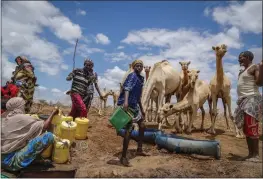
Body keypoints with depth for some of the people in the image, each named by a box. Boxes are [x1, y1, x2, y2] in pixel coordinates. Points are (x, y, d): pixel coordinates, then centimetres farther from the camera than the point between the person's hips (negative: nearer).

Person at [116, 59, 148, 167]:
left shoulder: (141, 78, 18)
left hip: (135, 105, 10)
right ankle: (123, 157, -5)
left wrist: (142, 109, 27)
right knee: (129, 129, -13)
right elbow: (127, 88, -28)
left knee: (142, 125, 17)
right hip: (127, 105, -10)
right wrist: (126, 101, -44)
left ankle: (139, 150, 31)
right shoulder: (132, 76, -9)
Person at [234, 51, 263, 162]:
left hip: (252, 99, -9)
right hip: (243, 100, 9)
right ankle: (250, 154, 14)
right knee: (246, 129, 8)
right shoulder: (242, 71, 20)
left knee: (251, 128, -12)